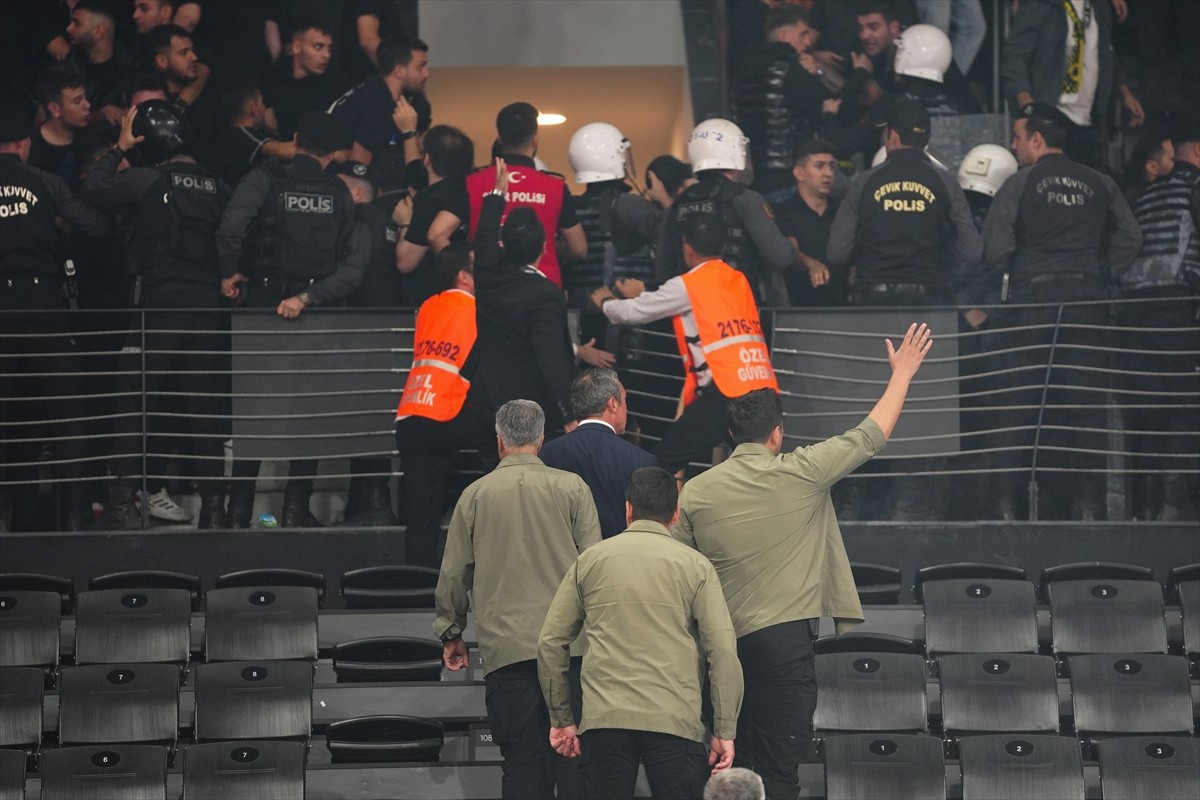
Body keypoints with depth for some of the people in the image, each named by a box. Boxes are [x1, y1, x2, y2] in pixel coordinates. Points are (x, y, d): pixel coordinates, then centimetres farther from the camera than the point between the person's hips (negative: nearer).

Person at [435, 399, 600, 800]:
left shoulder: (475, 495, 5)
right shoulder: (571, 488, 3)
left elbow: (454, 572, 10)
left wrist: (451, 632, 23)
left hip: (505, 647, 0)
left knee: (521, 761, 0)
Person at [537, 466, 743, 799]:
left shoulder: (590, 560, 12)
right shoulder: (695, 565, 6)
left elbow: (551, 643, 11)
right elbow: (723, 650, -2)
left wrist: (561, 718, 19)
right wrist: (725, 731, 1)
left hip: (604, 721, 2)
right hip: (674, 722, -2)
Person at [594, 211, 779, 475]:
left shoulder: (687, 286, 2)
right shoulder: (739, 281, 21)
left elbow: (633, 313, 11)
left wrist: (606, 302, 34)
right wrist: (642, 295, 48)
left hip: (726, 393, -7)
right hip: (765, 389, 7)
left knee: (663, 463, -2)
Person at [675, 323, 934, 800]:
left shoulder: (694, 492, 3)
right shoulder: (800, 474, -4)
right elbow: (872, 435, 6)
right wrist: (902, 374, 20)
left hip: (721, 647, 4)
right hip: (783, 638, -4)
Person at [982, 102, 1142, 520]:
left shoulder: (1020, 184, 0)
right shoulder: (1099, 184, 11)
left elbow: (996, 249, -6)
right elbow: (1130, 238, 6)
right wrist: (1103, 274, 14)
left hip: (1033, 295, -3)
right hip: (1088, 295, 3)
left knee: (1019, 398, 1)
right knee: (1086, 400, 4)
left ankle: (1007, 498, -3)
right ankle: (1088, 499, 0)